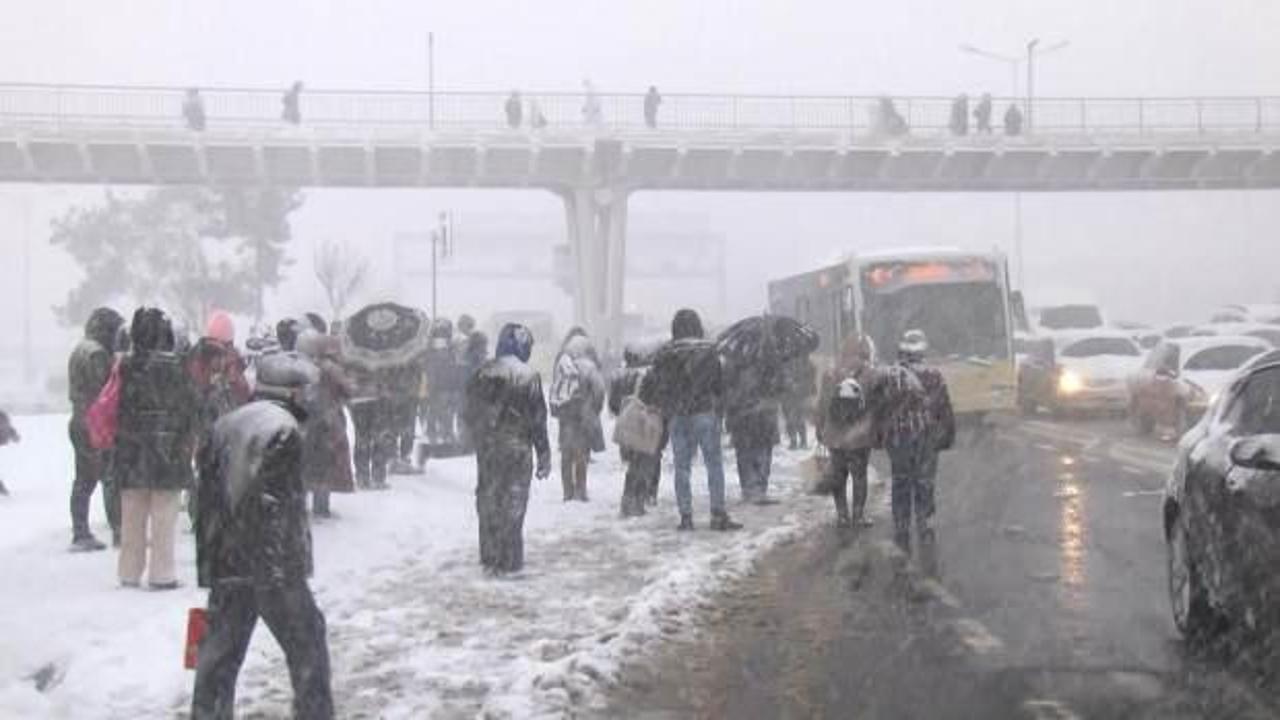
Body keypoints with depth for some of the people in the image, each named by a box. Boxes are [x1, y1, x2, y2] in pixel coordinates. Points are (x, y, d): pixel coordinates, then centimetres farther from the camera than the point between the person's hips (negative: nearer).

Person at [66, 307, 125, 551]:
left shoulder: (79, 350, 18)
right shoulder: (97, 353, -15)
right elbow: (104, 390, -19)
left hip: (79, 423, 10)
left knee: (83, 481, 10)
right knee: (111, 479, -6)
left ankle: (80, 534, 12)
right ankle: (119, 533, -6)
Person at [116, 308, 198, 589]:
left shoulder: (125, 367, -1)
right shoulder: (176, 366, -10)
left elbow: (114, 409, 4)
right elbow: (189, 409, -7)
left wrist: (119, 442, 14)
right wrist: (188, 445, 3)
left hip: (131, 452, 4)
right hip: (169, 449, -3)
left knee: (132, 517, 12)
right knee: (164, 517, 3)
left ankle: (130, 574, 19)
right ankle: (161, 575, 5)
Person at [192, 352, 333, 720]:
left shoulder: (223, 425, 12)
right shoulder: (283, 429, -12)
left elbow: (207, 497, 14)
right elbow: (277, 504, -20)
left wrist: (206, 565, 18)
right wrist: (284, 566, -18)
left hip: (226, 563, 7)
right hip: (272, 566, -7)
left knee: (219, 654, 11)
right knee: (307, 649, 7)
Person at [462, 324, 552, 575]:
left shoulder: (482, 373, 1)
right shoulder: (528, 376, -12)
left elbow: (467, 411, 6)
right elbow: (537, 420, -10)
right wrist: (544, 455, -4)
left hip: (486, 448, 4)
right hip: (516, 449, -4)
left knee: (488, 500, 14)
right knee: (512, 501, 3)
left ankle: (489, 557, 20)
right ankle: (508, 561, 5)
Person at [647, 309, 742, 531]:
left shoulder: (664, 355, 1)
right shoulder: (708, 351, -2)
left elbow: (658, 389, 3)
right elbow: (719, 386, 3)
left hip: (676, 417, 2)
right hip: (705, 413, -2)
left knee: (682, 467, 6)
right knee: (714, 464, 3)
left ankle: (686, 517, 5)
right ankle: (718, 515, -1)